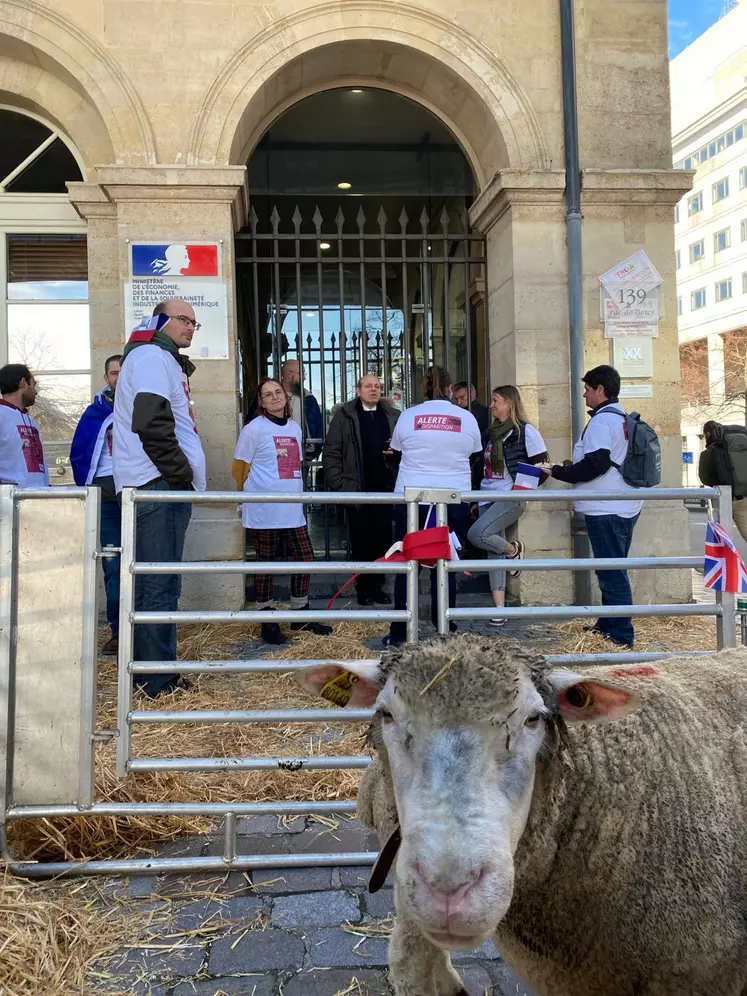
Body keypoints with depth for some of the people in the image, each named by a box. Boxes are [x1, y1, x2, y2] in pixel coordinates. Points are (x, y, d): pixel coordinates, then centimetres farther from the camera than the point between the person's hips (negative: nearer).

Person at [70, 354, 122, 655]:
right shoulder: (94, 413, 9)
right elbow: (79, 455, 10)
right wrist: (89, 489, 1)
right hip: (107, 494, 1)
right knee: (112, 566, 1)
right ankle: (118, 630, 7)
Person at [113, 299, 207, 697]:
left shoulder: (163, 360, 26)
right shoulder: (152, 357, -7)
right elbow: (151, 424, -20)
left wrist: (182, 477, 15)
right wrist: (181, 475, -16)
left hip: (164, 485, 11)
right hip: (159, 485, -11)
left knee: (154, 582, 13)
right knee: (160, 584, -8)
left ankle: (147, 670, 22)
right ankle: (159, 680, -3)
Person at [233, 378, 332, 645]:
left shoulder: (295, 428, 13)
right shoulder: (254, 428, -5)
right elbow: (239, 468, -1)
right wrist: (255, 493, 7)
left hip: (292, 508, 6)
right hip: (264, 510, -6)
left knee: (304, 558, 7)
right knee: (266, 563, 2)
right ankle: (268, 623, 13)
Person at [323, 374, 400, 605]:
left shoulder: (393, 416, 8)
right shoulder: (344, 415, 2)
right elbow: (331, 453, -1)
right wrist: (338, 484, -7)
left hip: (385, 488, 2)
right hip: (356, 489, -2)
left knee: (383, 539, 6)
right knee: (360, 540, 5)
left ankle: (378, 586, 18)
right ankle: (364, 588, 16)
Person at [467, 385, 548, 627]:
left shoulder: (525, 431, -5)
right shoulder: (490, 433, 14)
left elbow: (542, 467, -7)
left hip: (511, 498, -7)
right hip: (488, 499, 7)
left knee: (476, 535, -22)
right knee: (494, 555, 3)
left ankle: (513, 549, 5)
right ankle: (500, 609, 7)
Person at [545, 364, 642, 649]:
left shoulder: (602, 420, -14)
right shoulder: (622, 418, 16)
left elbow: (595, 464, -22)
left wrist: (560, 472, -9)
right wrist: (575, 467, 19)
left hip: (605, 510, -10)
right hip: (626, 507, 10)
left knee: (612, 572, -5)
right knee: (615, 570, 16)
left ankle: (622, 635, 0)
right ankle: (608, 625, 27)